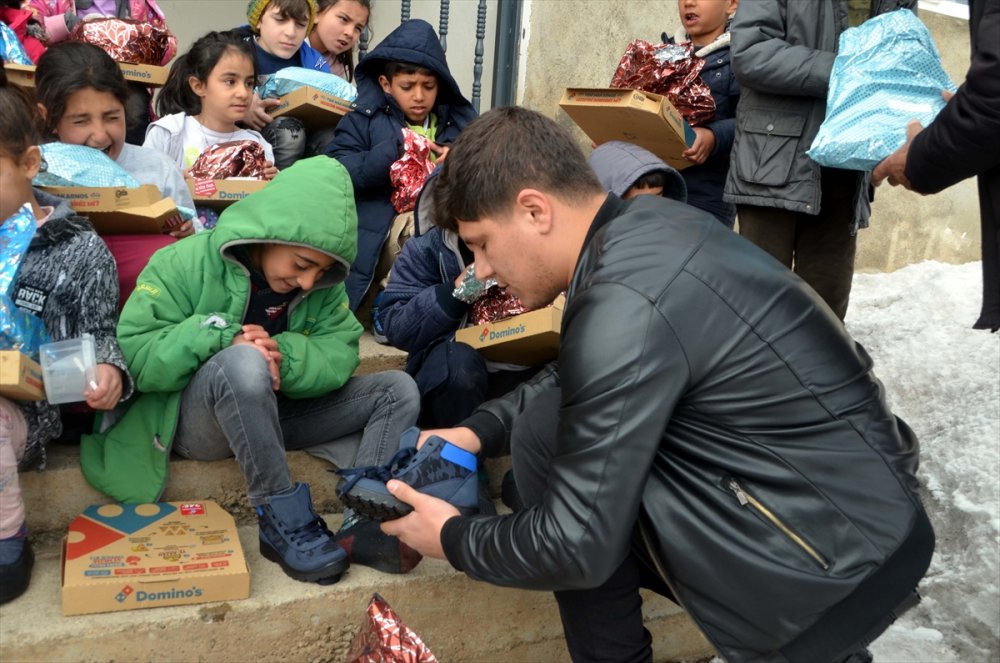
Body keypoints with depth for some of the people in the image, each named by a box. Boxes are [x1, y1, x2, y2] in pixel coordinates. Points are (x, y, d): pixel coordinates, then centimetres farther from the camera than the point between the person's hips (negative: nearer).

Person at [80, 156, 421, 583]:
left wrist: (284, 356, -30)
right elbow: (132, 355, -18)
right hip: (193, 419, -5)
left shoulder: (321, 285, -2)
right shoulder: (187, 263, -15)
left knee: (399, 390, -9)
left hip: (272, 413, 5)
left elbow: (341, 353, -10)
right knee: (242, 363, -40)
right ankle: (284, 520, -30)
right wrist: (221, 338, -30)